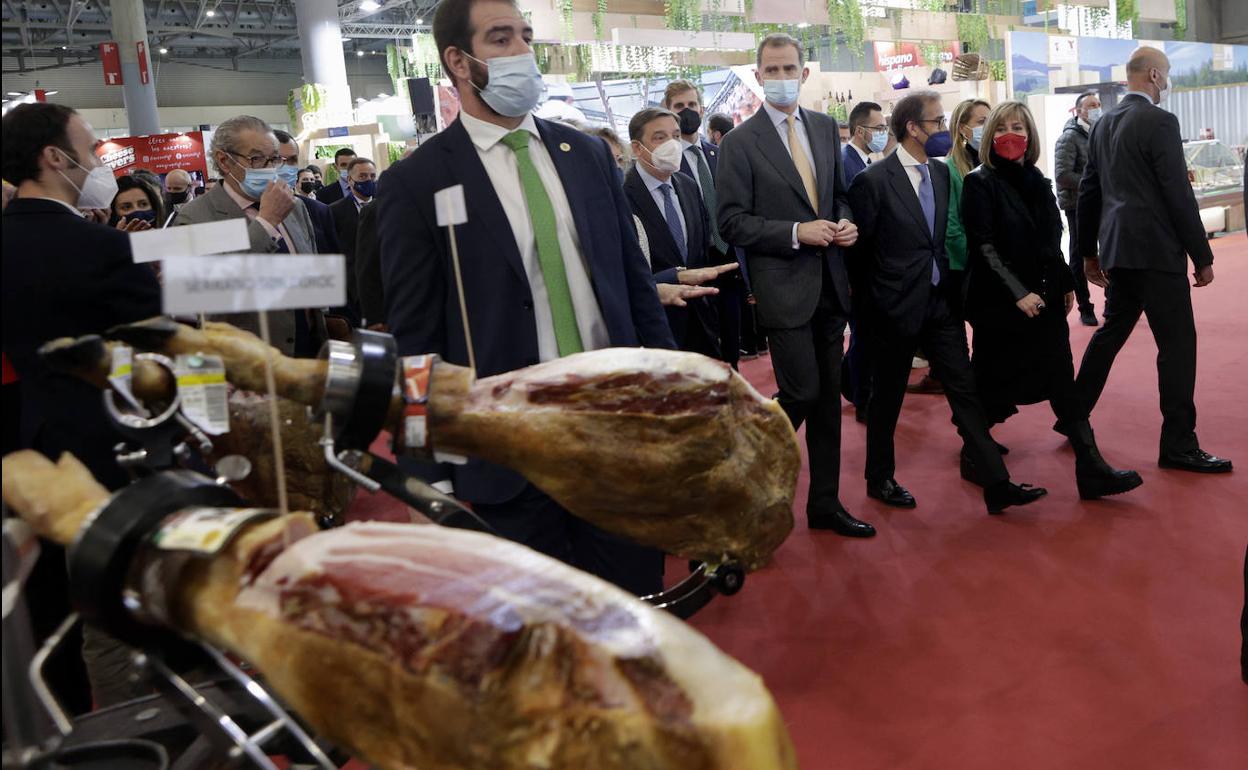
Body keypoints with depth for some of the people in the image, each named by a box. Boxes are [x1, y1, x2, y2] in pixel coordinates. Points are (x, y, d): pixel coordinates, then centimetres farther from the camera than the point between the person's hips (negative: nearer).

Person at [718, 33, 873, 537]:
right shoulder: (740, 142, -7)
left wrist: (845, 222, -1)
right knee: (802, 392, -7)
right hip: (783, 285, -6)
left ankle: (825, 504, 23)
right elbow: (732, 222, -10)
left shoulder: (825, 128, 10)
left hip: (829, 283, 6)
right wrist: (797, 232, -18)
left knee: (829, 397, 10)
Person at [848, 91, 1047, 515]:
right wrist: (872, 302, -2)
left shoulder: (941, 173, 7)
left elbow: (942, 236, 15)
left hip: (940, 303, 6)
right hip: (897, 306, -5)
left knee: (965, 391, 4)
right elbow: (860, 250, -7)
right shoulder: (873, 181, -13)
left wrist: (950, 285, 7)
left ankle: (997, 485, 6)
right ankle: (880, 479, 27)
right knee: (887, 399, 9)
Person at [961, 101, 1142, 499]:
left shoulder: (1037, 181, 11)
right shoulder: (981, 183, -8)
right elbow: (983, 247, -14)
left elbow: (1051, 242, 17)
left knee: (1062, 381, 3)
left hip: (1045, 297, 6)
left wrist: (1066, 284, 13)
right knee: (995, 383, 4)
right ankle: (973, 455, 23)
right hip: (1000, 302, -6)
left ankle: (1091, 469, 2)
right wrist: (1019, 293, -19)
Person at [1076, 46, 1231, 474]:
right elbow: (1179, 195, -14)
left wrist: (1090, 252, 23)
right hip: (1156, 250, -8)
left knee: (1111, 333, 18)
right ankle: (1179, 445, 1)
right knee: (1177, 343, -2)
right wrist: (1203, 257, -7)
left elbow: (1088, 192, 15)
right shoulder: (1160, 122, -12)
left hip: (1117, 249, 8)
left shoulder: (1102, 124, 11)